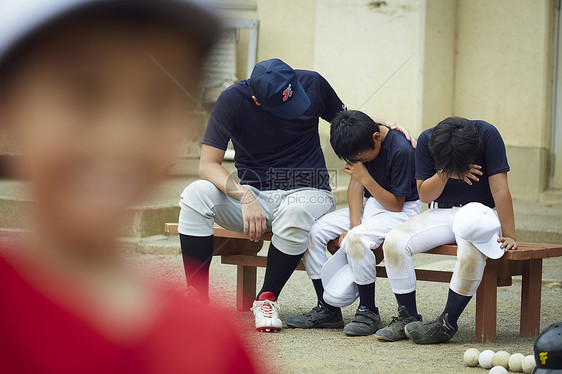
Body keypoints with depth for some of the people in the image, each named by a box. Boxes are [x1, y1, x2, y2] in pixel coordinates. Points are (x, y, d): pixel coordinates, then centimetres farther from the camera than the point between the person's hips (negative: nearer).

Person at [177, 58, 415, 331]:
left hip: (307, 192, -1)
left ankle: (267, 298, -18)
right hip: (255, 195, 1)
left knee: (295, 210, -38)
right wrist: (246, 197, -28)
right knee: (196, 195, -27)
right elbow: (208, 164, -12)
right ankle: (198, 298, -26)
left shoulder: (312, 84, -6)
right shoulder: (233, 100, -11)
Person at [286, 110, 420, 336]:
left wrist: (365, 178, -26)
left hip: (402, 209, -7)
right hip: (369, 205, 8)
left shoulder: (401, 150, -25)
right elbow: (356, 185, -2)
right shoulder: (359, 147, -5)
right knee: (313, 231, -10)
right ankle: (327, 310, -3)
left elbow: (395, 205, -19)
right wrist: (353, 225, -14)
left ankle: (368, 313, -20)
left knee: (357, 239, -35)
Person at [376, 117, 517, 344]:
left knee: (472, 251, -37)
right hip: (441, 214, 3)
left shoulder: (487, 135, -17)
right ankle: (408, 317, -8)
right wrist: (445, 173, -21)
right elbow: (424, 195, -3)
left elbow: (500, 189, -15)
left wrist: (509, 236, -17)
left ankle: (447, 323, -22)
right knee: (394, 242, -21)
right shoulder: (426, 140, -8)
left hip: (482, 212, -3)